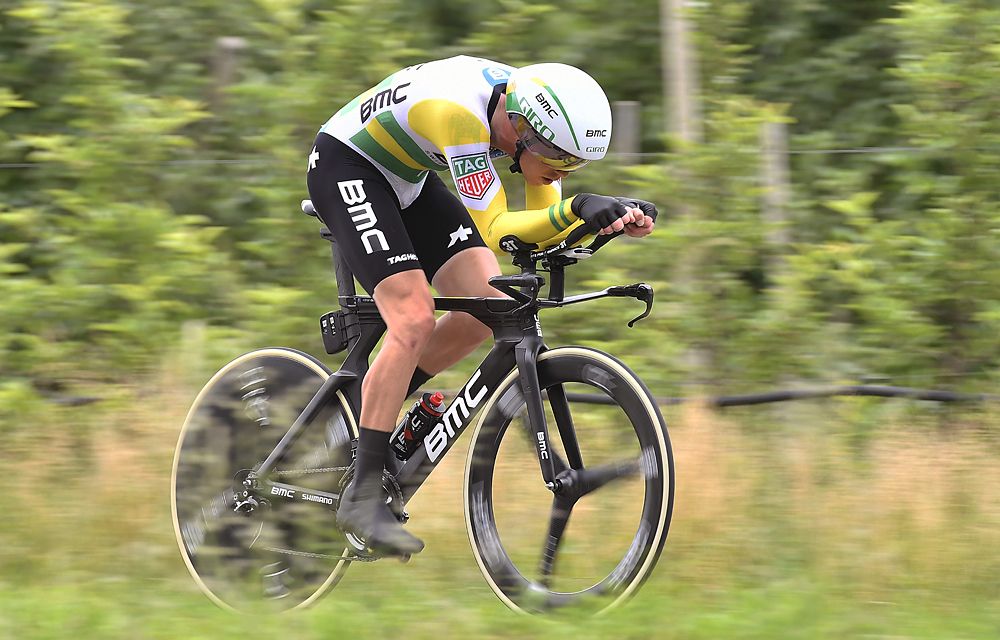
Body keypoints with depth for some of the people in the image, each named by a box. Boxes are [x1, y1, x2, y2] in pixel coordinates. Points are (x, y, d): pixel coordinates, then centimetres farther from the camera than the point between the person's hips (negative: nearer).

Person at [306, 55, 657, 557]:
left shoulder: (535, 111, -13)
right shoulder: (461, 111, -36)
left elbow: (543, 229, -9)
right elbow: (494, 230, -37)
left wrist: (620, 217, -26)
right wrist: (575, 209, -50)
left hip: (406, 178, 8)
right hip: (345, 165, -8)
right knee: (415, 321, -23)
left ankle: (372, 408, 11)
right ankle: (363, 497, -19)